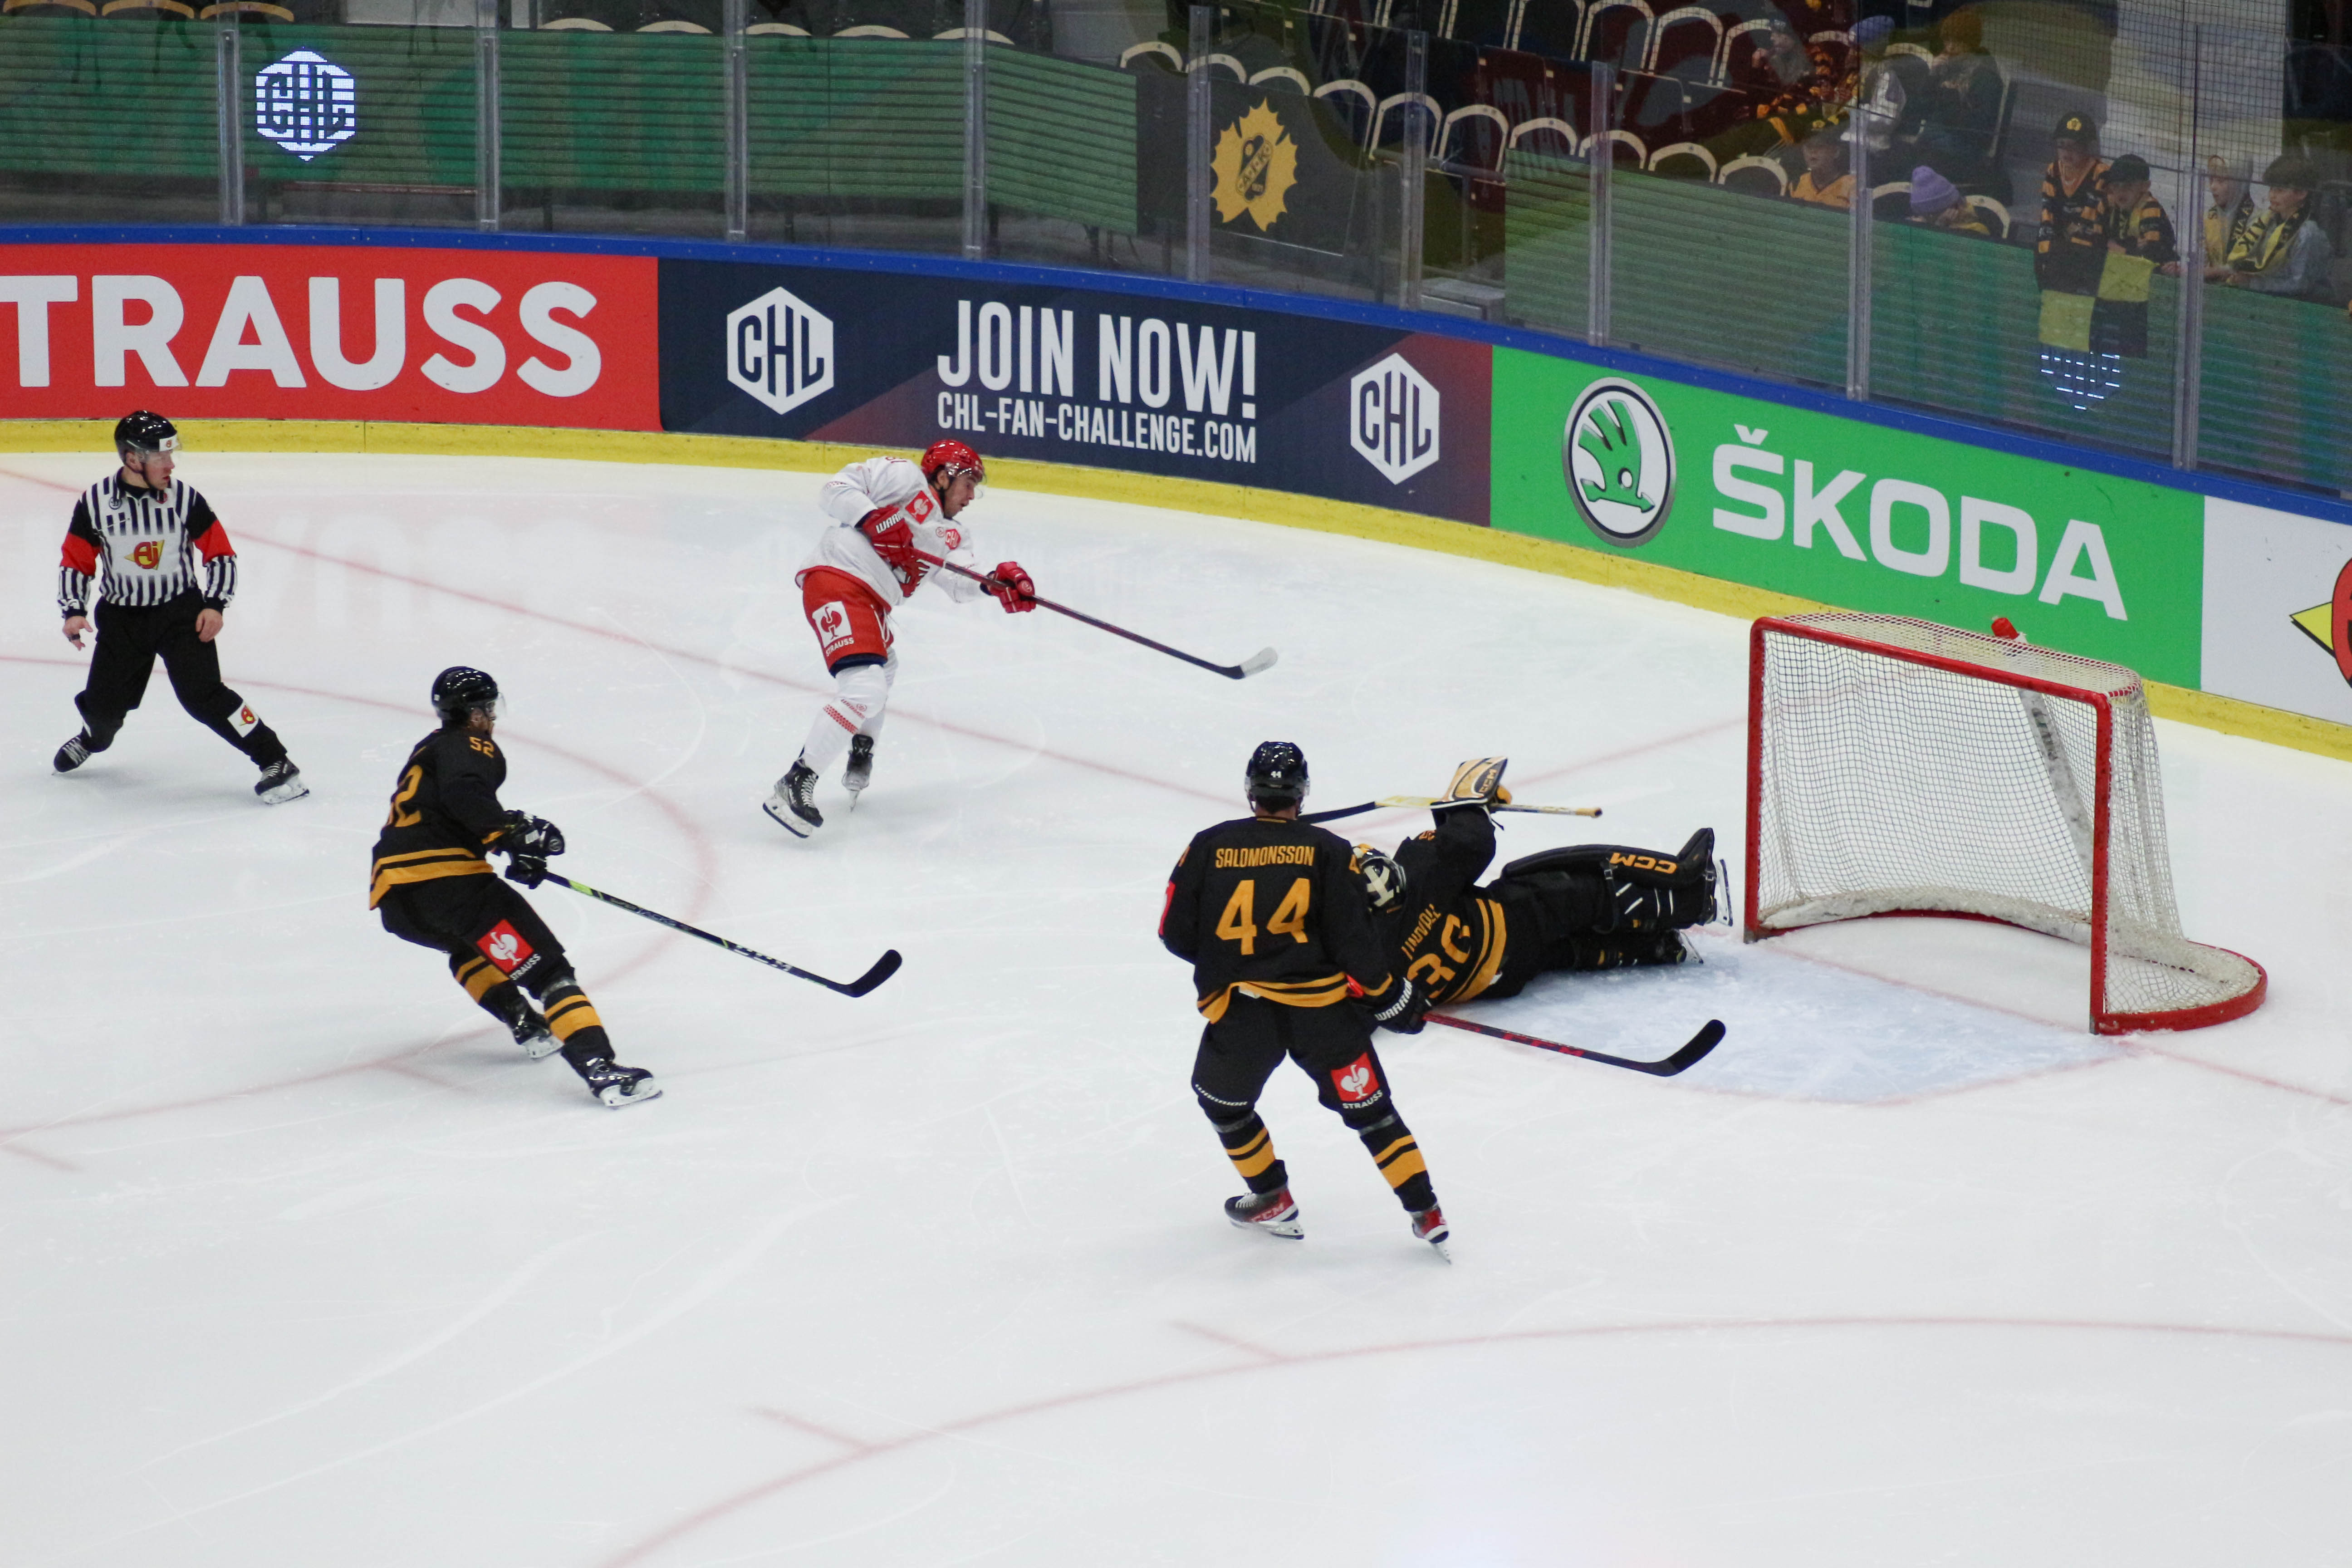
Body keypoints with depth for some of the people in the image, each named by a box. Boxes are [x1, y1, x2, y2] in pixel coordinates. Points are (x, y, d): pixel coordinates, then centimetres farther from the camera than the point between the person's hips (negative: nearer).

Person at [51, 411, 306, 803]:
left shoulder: (185, 499, -10)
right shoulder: (95, 503, -9)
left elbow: (221, 554, -2)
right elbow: (75, 563, 2)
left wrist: (215, 605, -13)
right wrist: (74, 611, -10)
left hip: (181, 611, -2)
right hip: (121, 616, 2)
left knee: (202, 695, -18)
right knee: (106, 703, 3)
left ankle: (275, 762, -15)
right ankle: (94, 737, 41)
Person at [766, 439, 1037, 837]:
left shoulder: (950, 535, 23)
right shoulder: (903, 477, 3)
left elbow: (958, 581, 3)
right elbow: (837, 490, -4)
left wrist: (994, 583, -16)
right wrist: (874, 518, -19)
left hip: (870, 603, 10)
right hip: (837, 581, -10)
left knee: (883, 667, 35)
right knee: (865, 689, -23)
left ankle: (860, 762, 51)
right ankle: (795, 785, -25)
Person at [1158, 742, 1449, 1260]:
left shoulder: (1209, 847, 1)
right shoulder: (1328, 851, -3)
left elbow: (1177, 934, 5)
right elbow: (1353, 938, -7)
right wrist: (1388, 993, 8)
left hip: (1238, 1011, 0)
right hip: (1322, 1007, 0)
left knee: (1222, 1100, 27)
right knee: (1370, 1109, 10)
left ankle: (1272, 1200, 30)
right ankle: (1426, 1213, 6)